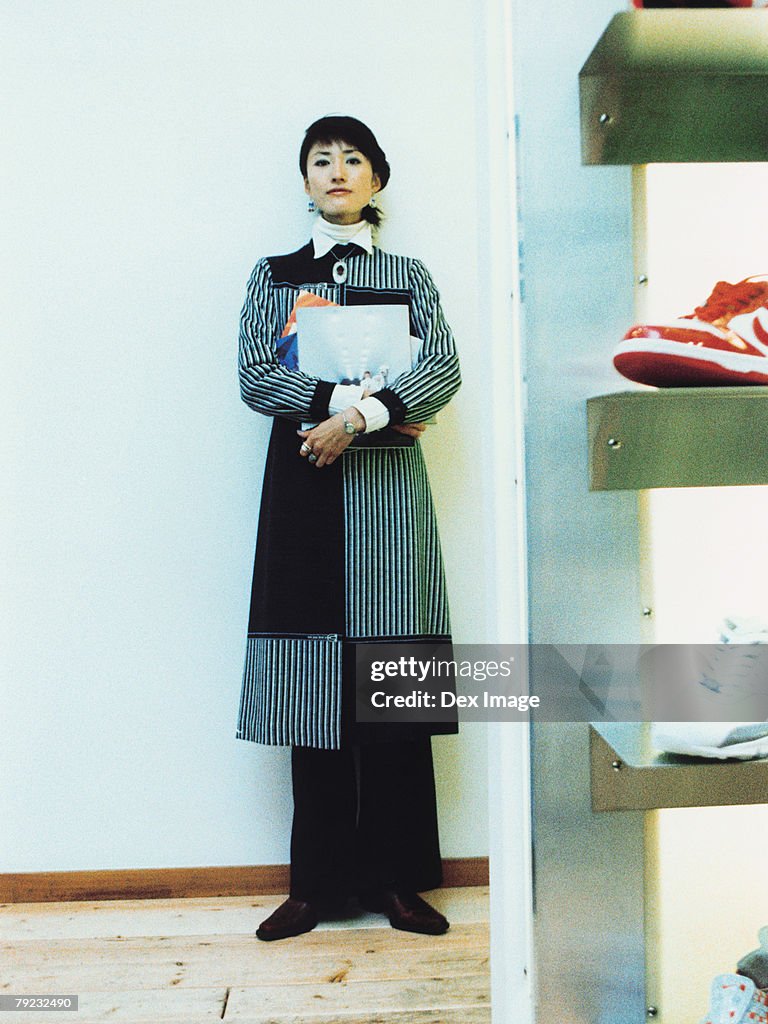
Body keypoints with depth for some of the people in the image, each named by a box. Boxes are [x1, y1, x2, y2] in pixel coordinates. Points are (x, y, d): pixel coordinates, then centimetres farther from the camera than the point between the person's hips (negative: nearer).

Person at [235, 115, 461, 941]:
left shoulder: (407, 275, 14)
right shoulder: (274, 275, 14)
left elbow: (443, 370, -2)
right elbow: (256, 378, -1)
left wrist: (359, 417, -16)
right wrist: (362, 401, -12)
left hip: (385, 485, 0)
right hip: (303, 483, 0)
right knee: (311, 678, 0)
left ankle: (396, 877, 13)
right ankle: (318, 881, 12)